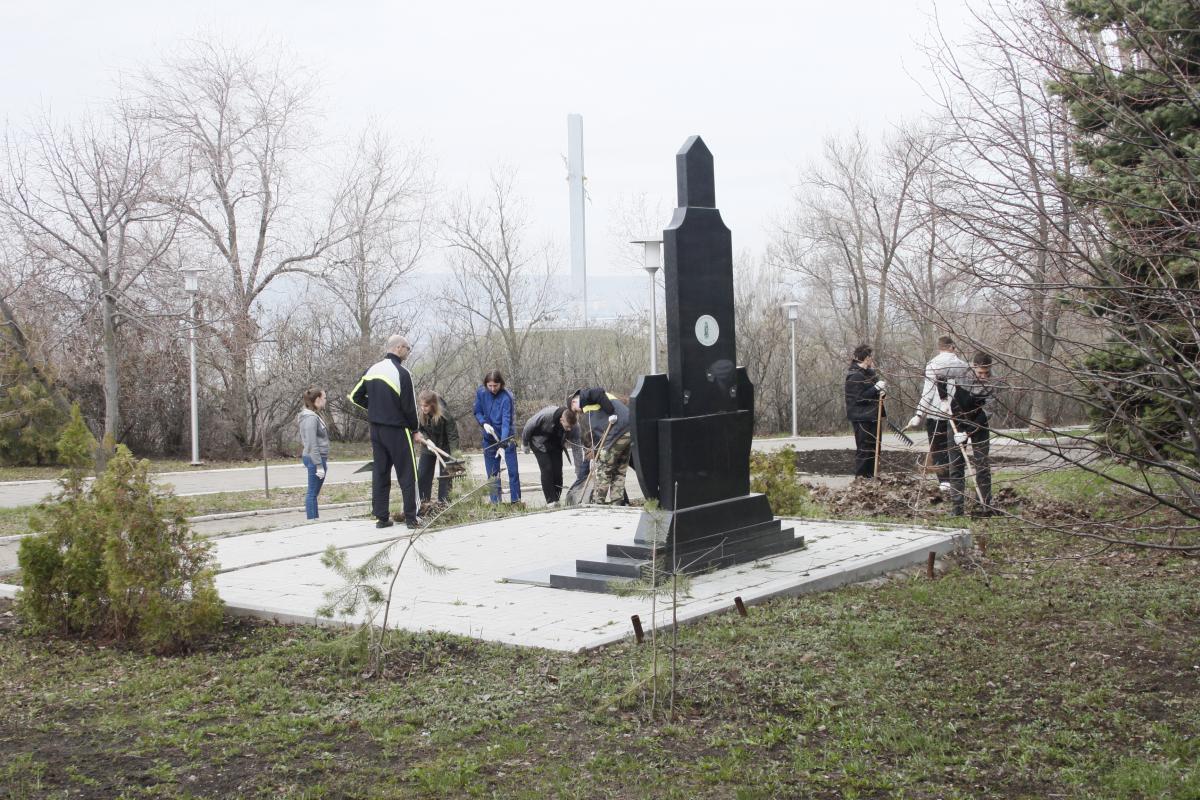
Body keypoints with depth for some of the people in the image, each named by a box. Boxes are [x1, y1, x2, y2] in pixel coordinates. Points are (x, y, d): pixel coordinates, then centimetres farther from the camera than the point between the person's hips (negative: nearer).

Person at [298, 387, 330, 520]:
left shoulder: (314, 416, 14)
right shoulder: (311, 418, -16)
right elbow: (312, 444, -20)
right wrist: (319, 465, -21)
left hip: (319, 458, 10)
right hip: (315, 459, -10)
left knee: (313, 492, 13)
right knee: (313, 492, -5)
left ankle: (314, 520, 18)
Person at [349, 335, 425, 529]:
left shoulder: (372, 370, 7)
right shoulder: (401, 372, -14)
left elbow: (355, 396, 12)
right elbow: (409, 406, -13)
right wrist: (416, 430, -1)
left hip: (376, 429, 7)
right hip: (397, 430, -6)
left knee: (380, 473, 10)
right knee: (407, 475, 1)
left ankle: (381, 517, 11)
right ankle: (411, 518, 2)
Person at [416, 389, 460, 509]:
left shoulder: (445, 416, -30)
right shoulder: (420, 415, -19)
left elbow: (453, 435, -25)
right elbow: (419, 431, -4)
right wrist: (427, 440, -25)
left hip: (444, 447, -4)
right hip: (428, 448, 4)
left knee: (444, 476, -1)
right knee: (422, 475, 5)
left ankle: (443, 503, 7)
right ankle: (423, 502, 15)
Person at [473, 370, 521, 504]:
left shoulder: (506, 397, -21)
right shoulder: (480, 393, -7)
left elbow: (506, 422, -27)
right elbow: (477, 412, 6)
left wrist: (503, 445, -36)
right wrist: (484, 423, -17)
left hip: (506, 438, -4)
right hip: (489, 438, 4)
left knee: (513, 471, -3)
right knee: (492, 473, 8)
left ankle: (516, 501, 4)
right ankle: (495, 502, 14)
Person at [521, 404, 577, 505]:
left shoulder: (571, 423, -23)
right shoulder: (546, 415, -37)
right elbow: (529, 426, -21)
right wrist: (525, 444, -9)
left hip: (555, 444, 4)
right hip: (540, 443, -4)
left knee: (557, 469, -3)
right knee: (547, 469, -15)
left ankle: (556, 499, 7)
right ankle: (550, 501, -14)